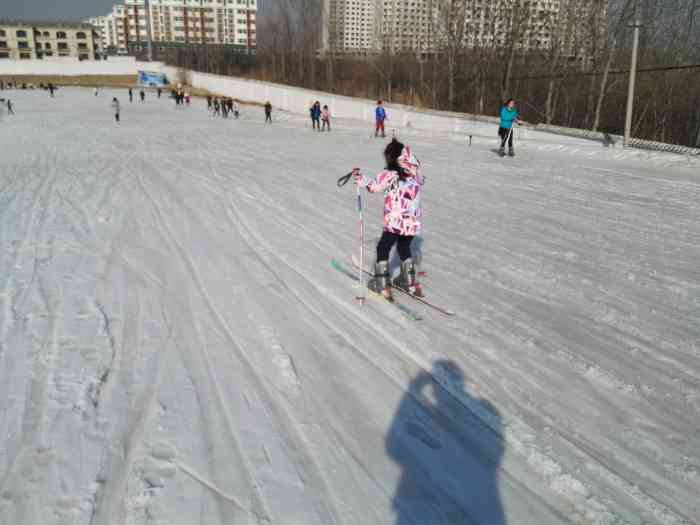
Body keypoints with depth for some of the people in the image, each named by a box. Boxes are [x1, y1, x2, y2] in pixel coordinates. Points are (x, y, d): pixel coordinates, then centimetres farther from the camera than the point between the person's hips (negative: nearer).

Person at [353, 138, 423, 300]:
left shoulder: (391, 175, -13)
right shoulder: (416, 175, 2)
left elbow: (374, 186, -9)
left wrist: (360, 178, 5)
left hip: (395, 222, -5)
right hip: (414, 222, 5)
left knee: (383, 248, 13)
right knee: (405, 248, 26)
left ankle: (382, 285, 15)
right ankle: (410, 282, 32)